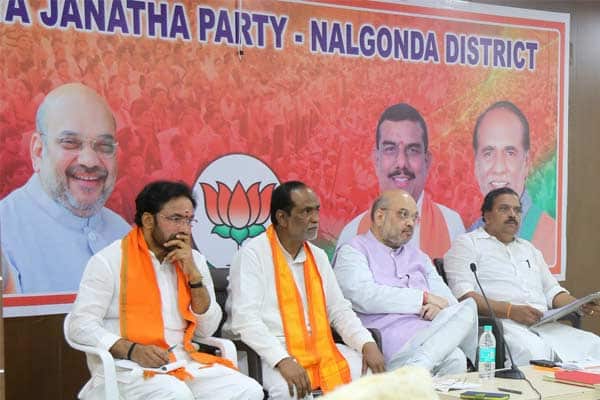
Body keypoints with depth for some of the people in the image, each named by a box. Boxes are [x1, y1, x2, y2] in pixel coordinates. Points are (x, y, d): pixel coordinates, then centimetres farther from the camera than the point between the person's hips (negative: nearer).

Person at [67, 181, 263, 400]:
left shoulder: (195, 260, 12)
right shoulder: (110, 261, -3)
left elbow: (207, 329, 8)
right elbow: (81, 326, -8)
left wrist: (193, 274, -4)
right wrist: (132, 350, -23)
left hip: (183, 362, 5)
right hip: (127, 366, -5)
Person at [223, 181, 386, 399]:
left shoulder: (318, 256, 15)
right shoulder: (253, 254, -7)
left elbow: (339, 310, 16)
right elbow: (245, 318, -17)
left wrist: (368, 344, -3)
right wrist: (283, 360, -29)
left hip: (316, 347, 7)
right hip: (269, 353, -7)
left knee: (370, 369, -9)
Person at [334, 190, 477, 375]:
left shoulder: (418, 256, 29)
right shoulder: (352, 252, 8)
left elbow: (448, 300, 22)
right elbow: (364, 297, -12)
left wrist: (440, 307, -5)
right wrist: (425, 298, -7)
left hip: (432, 334, 7)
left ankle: (415, 367, -36)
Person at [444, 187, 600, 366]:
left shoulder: (529, 249, 31)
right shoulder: (466, 244, 8)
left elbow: (552, 292, 29)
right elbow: (463, 295, -7)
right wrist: (511, 310, -19)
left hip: (543, 325, 7)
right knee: (533, 350, -38)